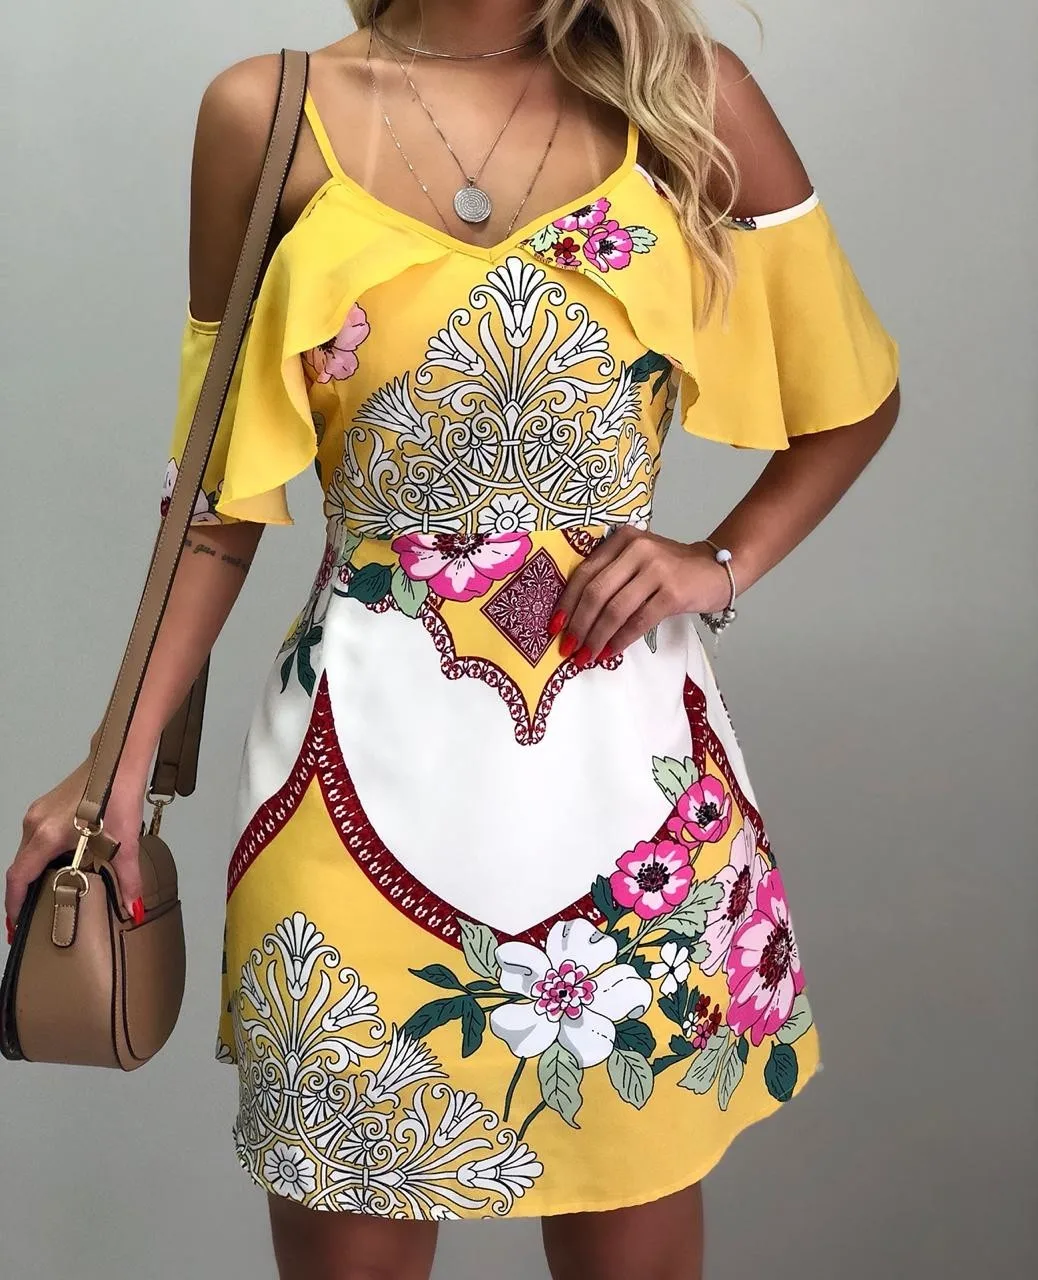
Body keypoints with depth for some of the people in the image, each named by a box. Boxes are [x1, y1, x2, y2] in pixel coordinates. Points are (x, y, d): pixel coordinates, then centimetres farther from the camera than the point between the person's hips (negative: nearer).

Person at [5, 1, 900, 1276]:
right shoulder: (268, 114, 0)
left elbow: (856, 396, 13)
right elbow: (224, 489, 4)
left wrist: (723, 564, -2)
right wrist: (127, 760, 1)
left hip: (625, 754, 1)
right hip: (365, 766, -1)